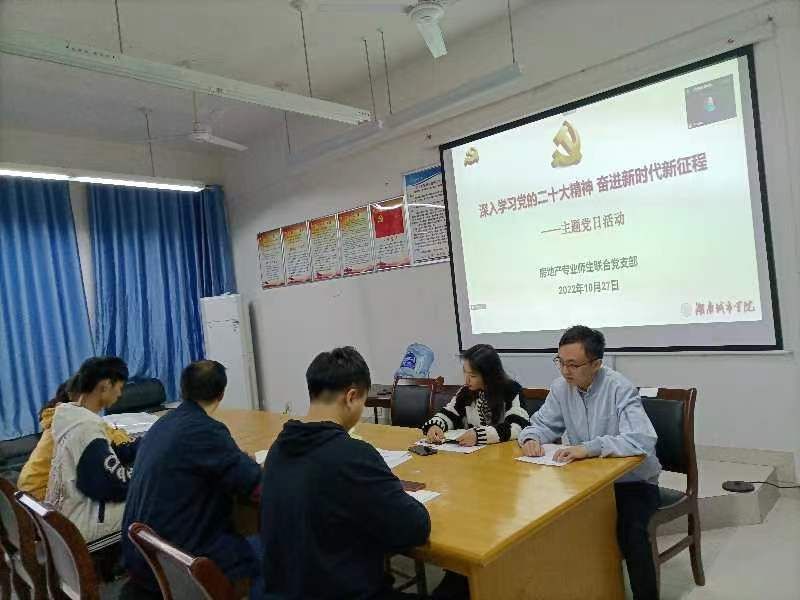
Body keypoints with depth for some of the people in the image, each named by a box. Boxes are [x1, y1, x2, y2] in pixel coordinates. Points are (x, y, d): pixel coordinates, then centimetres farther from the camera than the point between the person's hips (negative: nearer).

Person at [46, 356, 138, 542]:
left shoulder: (67, 412, -1)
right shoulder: (87, 426, -28)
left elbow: (107, 454, 7)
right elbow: (116, 485, -23)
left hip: (61, 512, 9)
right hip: (79, 523, -9)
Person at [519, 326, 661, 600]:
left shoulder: (620, 389, -22)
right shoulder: (560, 387, -4)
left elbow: (643, 440, -33)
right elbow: (541, 424, 6)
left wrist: (588, 448, -41)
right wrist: (531, 438, -18)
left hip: (632, 481, -5)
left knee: (630, 532, -30)